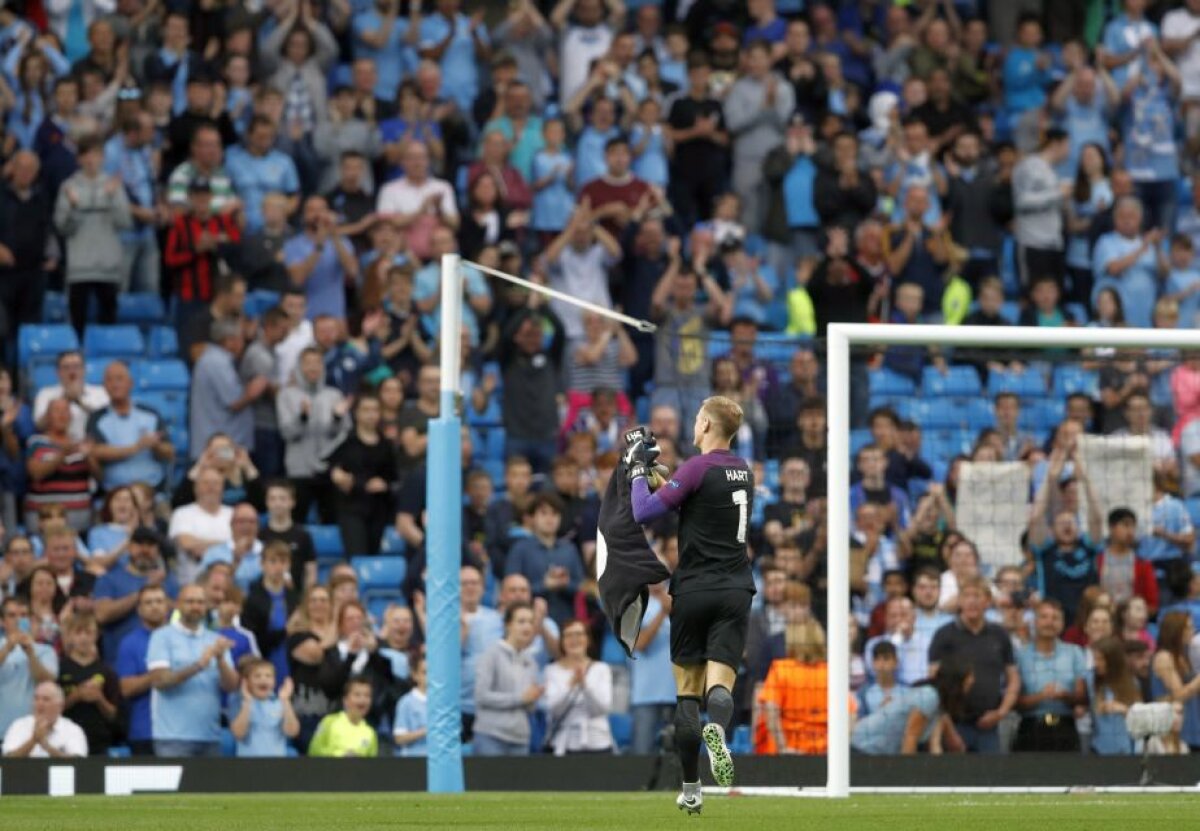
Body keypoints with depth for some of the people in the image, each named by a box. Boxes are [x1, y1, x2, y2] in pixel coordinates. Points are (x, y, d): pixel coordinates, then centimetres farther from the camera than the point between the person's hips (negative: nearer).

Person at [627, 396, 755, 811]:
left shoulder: (698, 467, -10)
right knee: (720, 683, -6)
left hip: (693, 590, -4)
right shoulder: (743, 471, 12)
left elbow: (644, 512, -12)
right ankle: (716, 729, -42)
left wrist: (639, 471, 2)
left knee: (688, 691, 7)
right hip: (736, 590, 4)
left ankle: (690, 789, 8)